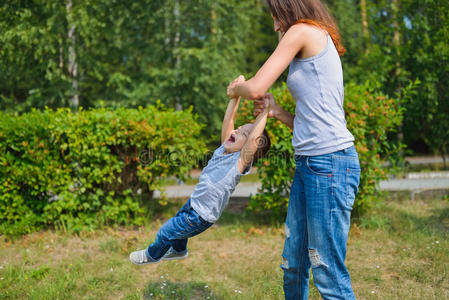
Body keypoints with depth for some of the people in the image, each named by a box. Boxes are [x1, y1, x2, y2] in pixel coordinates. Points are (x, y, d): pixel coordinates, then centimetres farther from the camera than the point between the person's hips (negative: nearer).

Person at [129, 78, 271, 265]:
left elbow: (254, 139, -42)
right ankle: (179, 250, 64)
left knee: (165, 234, 11)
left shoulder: (240, 162, -26)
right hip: (194, 204, 7)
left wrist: (264, 111, -39)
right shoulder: (224, 149, -5)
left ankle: (152, 255, 42)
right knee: (177, 220, 35)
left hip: (200, 217, -7)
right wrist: (236, 94, -12)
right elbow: (228, 120, -5)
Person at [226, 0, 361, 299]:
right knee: (293, 266, 14)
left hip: (329, 162, -10)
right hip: (309, 163, 10)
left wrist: (235, 89, 11)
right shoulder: (321, 44, 24)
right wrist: (277, 112, 12)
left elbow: (256, 88, -10)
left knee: (328, 271, -3)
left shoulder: (303, 31, -3)